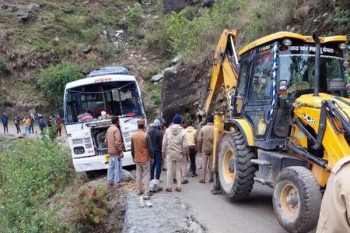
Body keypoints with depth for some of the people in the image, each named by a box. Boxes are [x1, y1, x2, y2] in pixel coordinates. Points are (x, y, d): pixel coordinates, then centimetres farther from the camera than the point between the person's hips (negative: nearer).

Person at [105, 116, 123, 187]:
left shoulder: (109, 129, 10)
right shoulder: (116, 130, -18)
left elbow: (106, 141, 16)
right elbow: (117, 142, -23)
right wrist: (120, 151, -17)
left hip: (110, 151, 9)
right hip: (116, 152, -9)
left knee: (111, 166, 16)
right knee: (117, 167, -1)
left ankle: (109, 180, 22)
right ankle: (117, 182, 3)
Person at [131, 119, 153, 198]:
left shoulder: (133, 135, -1)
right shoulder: (146, 135, -16)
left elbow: (132, 148, 7)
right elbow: (149, 148, -12)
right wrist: (151, 157, 1)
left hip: (137, 159, 4)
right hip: (145, 159, -4)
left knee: (138, 175, 17)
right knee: (146, 176, -1)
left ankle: (139, 190, 26)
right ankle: (146, 193, -4)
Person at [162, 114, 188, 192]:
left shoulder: (168, 130, -5)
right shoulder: (183, 131, -10)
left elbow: (164, 143, -2)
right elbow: (185, 145, -10)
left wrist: (163, 152, 10)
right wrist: (184, 153, 6)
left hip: (170, 153, 1)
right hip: (179, 154, 0)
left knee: (169, 170, 7)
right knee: (178, 170, 11)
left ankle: (169, 186, 10)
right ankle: (178, 186, 14)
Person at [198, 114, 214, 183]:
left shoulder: (203, 128, -3)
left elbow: (199, 140, -3)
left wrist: (199, 149, 8)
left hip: (204, 148, 1)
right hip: (213, 148, 0)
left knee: (204, 163, 4)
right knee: (211, 163, 9)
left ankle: (202, 178, 1)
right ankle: (211, 178, 14)